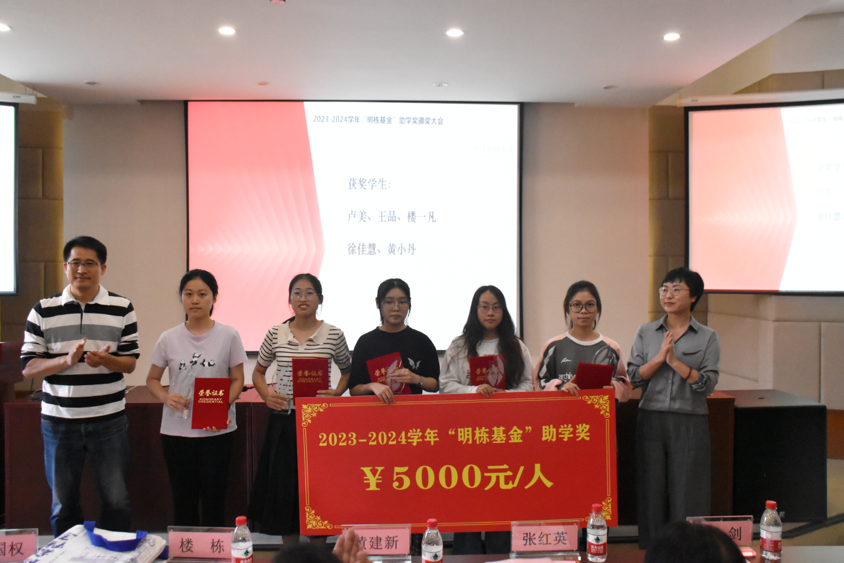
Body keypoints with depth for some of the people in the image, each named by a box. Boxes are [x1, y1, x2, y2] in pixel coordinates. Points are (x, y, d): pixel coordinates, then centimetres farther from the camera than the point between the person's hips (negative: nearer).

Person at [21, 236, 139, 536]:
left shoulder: (122, 308, 2)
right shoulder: (43, 311, 2)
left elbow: (130, 362, 2)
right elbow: (28, 366, -1)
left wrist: (106, 360, -20)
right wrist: (67, 360, -19)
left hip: (109, 419, -1)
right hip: (58, 420, 1)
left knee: (116, 502, 3)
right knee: (63, 505, 12)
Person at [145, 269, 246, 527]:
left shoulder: (228, 336, -1)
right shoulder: (168, 339, 3)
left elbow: (237, 379, 2)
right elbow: (152, 379, 11)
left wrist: (223, 407, -16)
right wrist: (166, 398, -10)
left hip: (217, 431, -1)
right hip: (176, 431, 2)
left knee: (213, 499, 2)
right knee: (183, 501, 9)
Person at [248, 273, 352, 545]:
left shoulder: (333, 335, -1)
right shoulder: (275, 334, 3)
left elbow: (348, 372, 13)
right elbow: (258, 372, 16)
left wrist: (337, 393, -6)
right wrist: (266, 395, -3)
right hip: (283, 421, 2)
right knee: (283, 487, 6)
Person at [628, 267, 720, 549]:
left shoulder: (707, 337, 3)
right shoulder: (646, 333, 8)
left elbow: (708, 383, -7)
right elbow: (633, 377, 0)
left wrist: (675, 362, -15)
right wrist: (659, 357, -13)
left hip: (690, 423, -1)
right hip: (651, 420, 2)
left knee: (687, 497, 0)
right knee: (652, 493, 5)